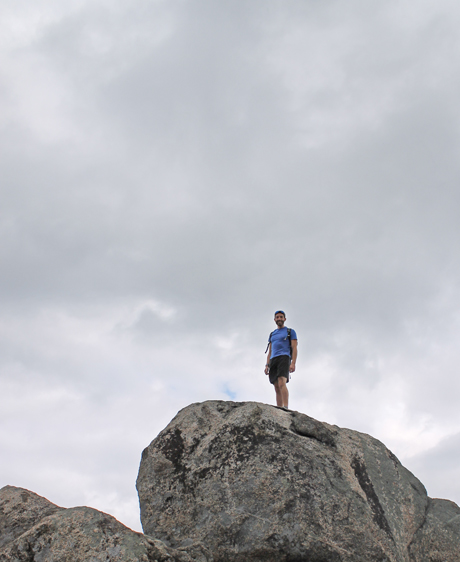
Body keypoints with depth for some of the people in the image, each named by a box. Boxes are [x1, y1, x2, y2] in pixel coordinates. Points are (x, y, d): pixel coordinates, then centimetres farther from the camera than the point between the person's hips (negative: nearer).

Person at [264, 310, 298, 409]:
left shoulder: (291, 331, 12)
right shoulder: (272, 334, 27)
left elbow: (294, 348, 1)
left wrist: (293, 363, -13)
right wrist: (267, 365, 9)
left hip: (284, 357, -5)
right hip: (273, 360, 5)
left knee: (282, 383, -25)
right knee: (277, 388, -3)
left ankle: (286, 408, -35)